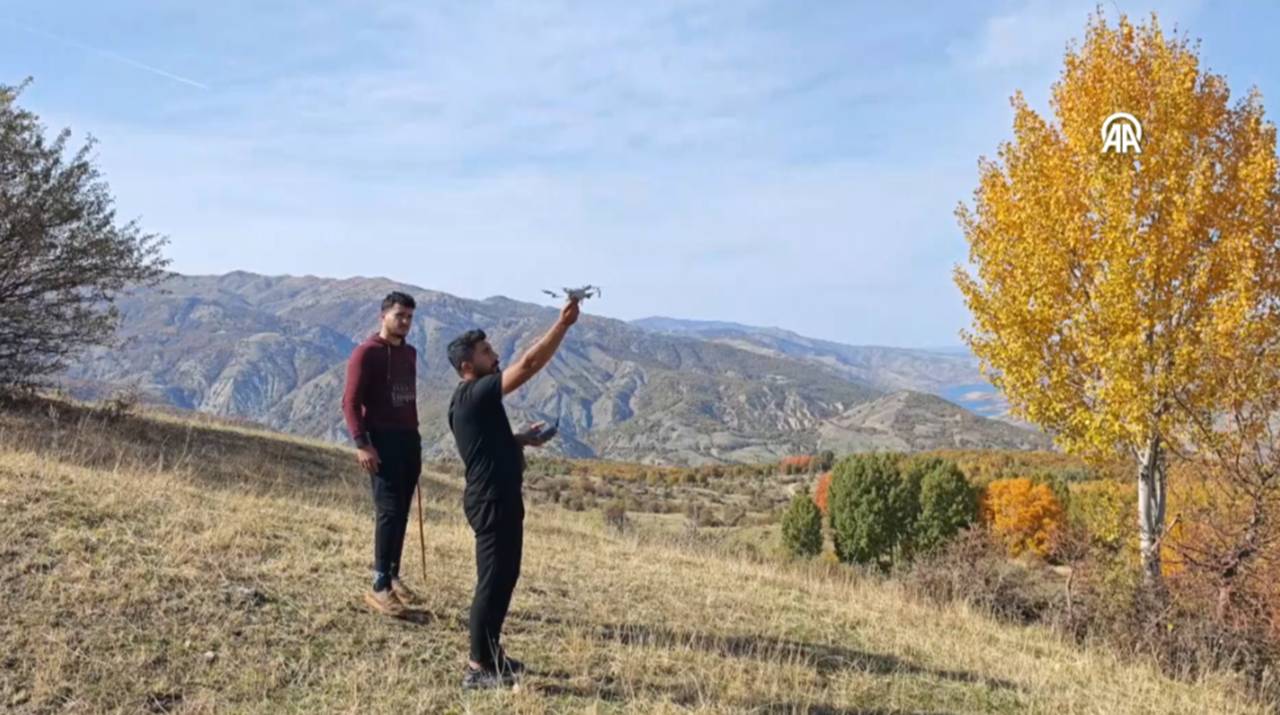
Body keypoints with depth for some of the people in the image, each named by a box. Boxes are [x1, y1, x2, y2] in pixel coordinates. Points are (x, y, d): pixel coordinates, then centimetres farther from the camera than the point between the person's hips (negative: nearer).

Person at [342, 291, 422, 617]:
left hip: (409, 439, 7)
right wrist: (361, 443, -21)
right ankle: (379, 586, -8)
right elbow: (350, 402, -12)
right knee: (388, 511, -12)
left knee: (402, 512, 8)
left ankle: (393, 577, 17)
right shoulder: (366, 353, -8)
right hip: (382, 441, -7)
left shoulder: (410, 354, 14)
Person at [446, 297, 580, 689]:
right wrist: (563, 324, -21)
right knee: (493, 580, -5)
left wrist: (522, 439, 13)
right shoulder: (474, 394, -16)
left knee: (503, 577, 17)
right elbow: (528, 365, -23)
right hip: (492, 500, -11)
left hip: (497, 498, 11)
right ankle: (479, 668, 2)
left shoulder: (473, 398, 15)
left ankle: (491, 654, 27)